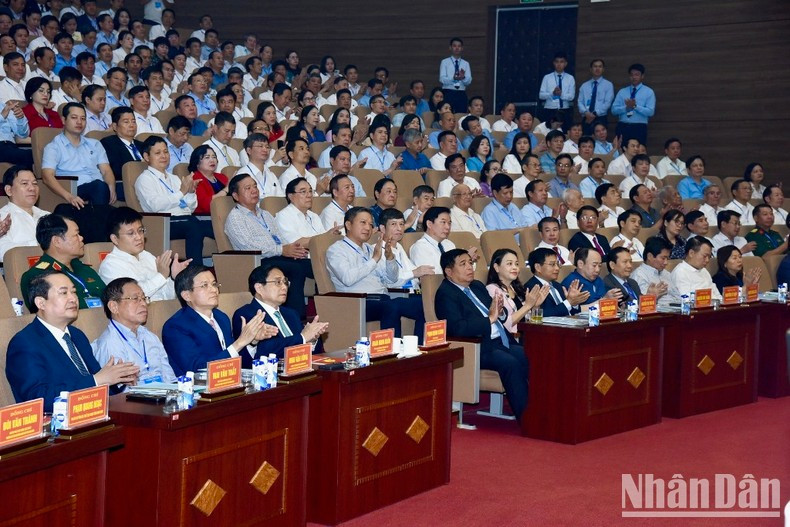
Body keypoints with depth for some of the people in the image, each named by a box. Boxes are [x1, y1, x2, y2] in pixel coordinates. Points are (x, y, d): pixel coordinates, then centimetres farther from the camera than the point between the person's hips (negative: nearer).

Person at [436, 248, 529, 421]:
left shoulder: (477, 286, 23)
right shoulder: (446, 294, -3)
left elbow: (501, 317, 25)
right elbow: (458, 328, -19)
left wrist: (499, 312, 1)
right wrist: (490, 318, -17)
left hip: (501, 342, 8)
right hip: (479, 348, -8)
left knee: (529, 357, -19)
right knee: (510, 363, -30)